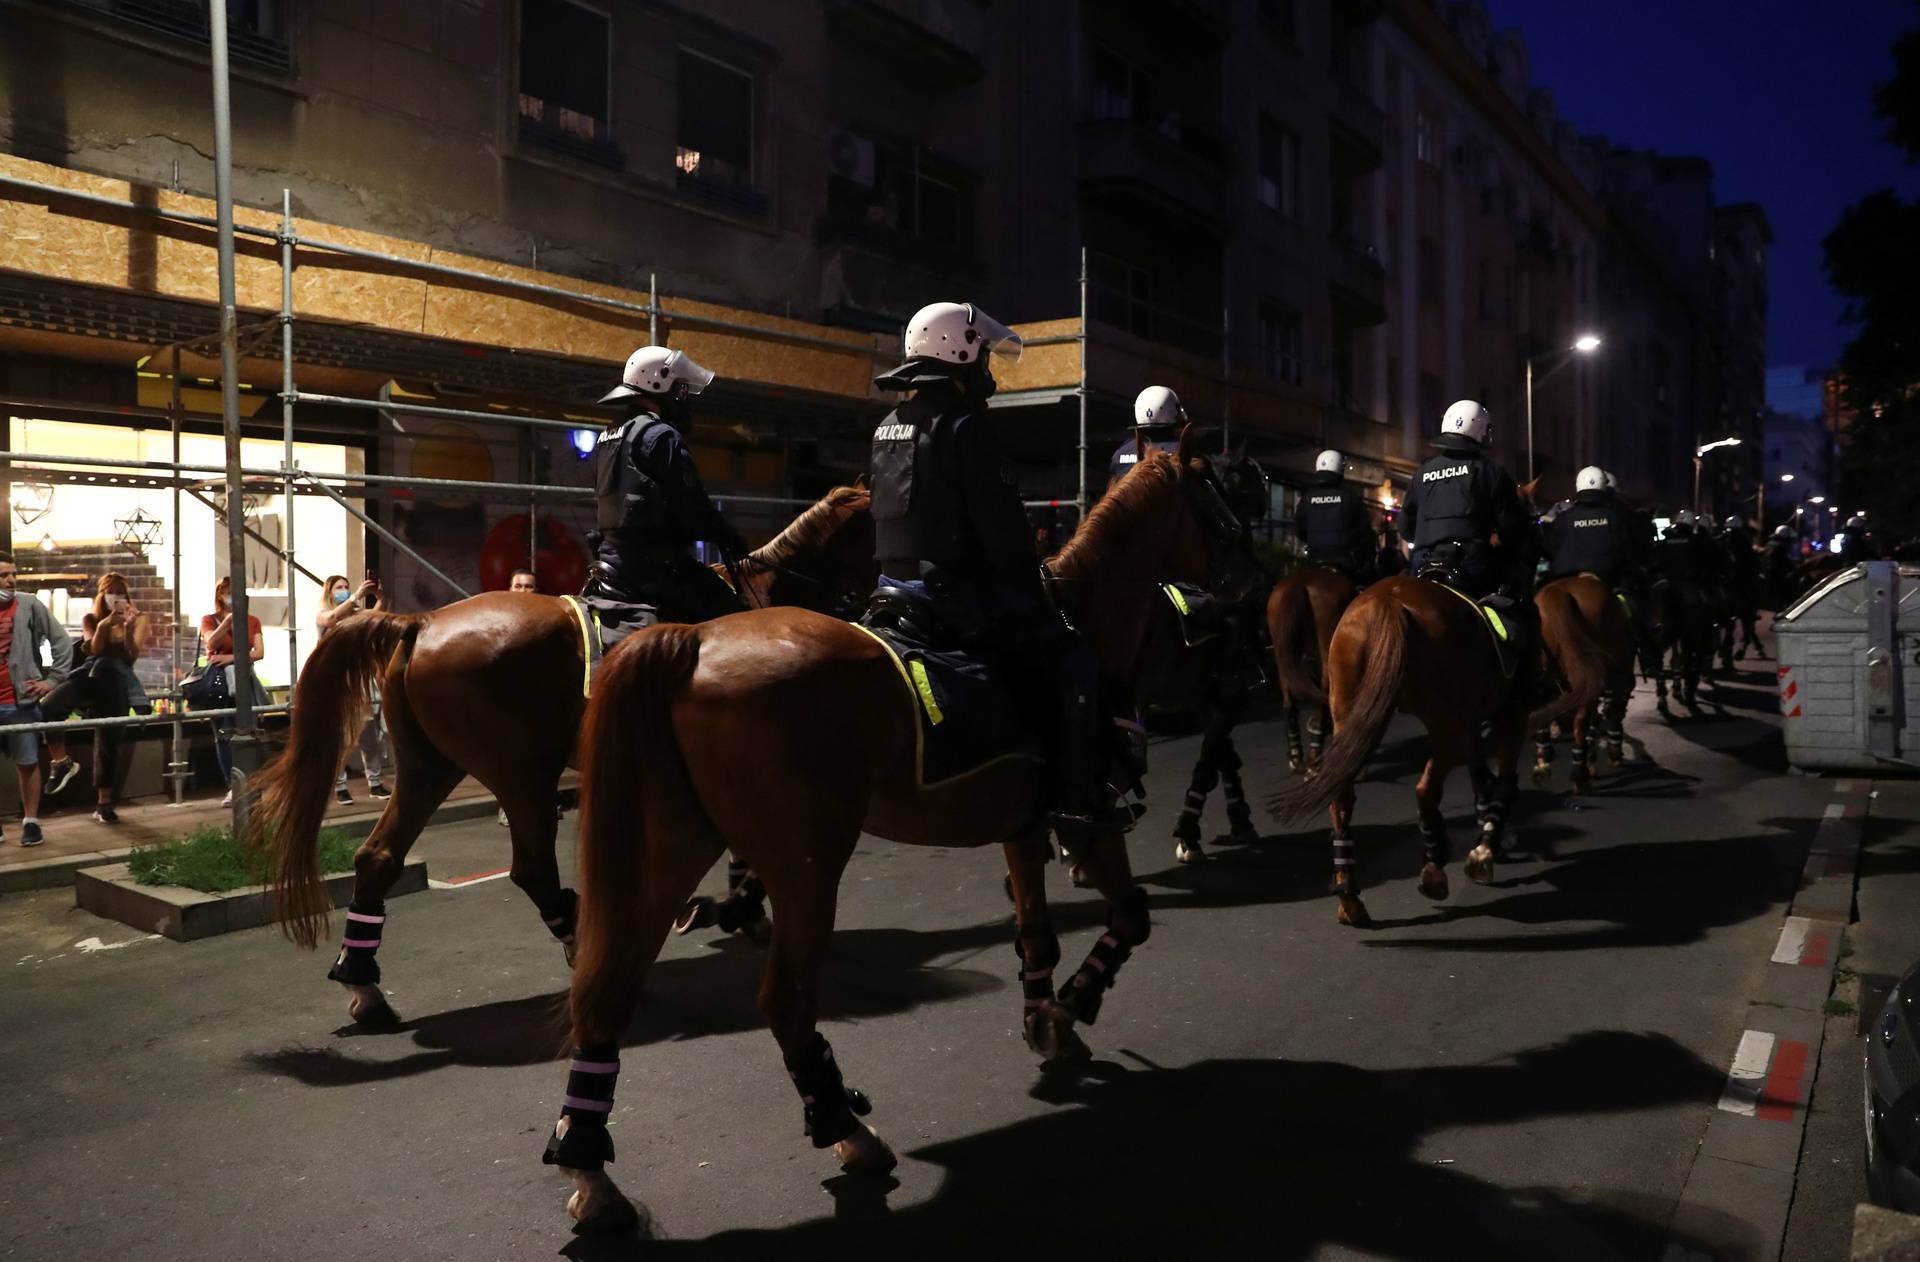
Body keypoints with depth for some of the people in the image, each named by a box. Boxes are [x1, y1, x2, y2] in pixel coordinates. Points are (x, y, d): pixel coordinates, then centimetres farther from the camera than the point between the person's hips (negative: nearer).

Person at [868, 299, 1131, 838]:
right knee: (1072, 662, -1)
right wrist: (1032, 591, -5)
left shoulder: (887, 428, 13)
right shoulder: (965, 423, -14)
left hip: (895, 584, 9)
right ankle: (1079, 802, -3)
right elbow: (1002, 525, -16)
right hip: (960, 588, -9)